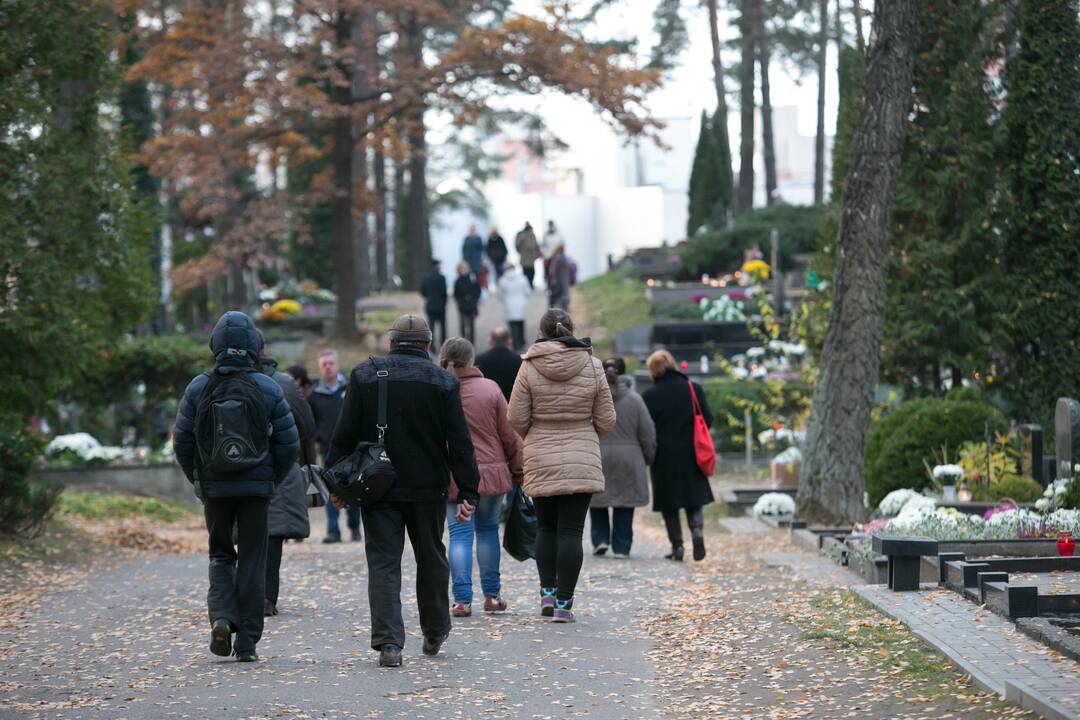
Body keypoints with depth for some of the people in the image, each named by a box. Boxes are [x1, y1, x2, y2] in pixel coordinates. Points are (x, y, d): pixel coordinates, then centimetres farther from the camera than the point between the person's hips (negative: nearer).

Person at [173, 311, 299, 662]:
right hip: (256, 488, -1)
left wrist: (198, 480, 13)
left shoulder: (199, 388, -4)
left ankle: (221, 617, -5)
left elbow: (182, 442, -1)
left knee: (221, 555, 18)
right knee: (252, 561, 7)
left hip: (214, 488, 1)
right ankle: (247, 642, 5)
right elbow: (289, 445, -3)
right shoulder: (268, 389, -5)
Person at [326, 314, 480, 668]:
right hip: (428, 488, 1)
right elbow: (460, 442, -4)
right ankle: (434, 633, 30)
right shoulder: (443, 381, -1)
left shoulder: (364, 375, 0)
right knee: (431, 559, 17)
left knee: (383, 562, -1)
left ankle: (388, 642, -14)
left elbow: (344, 434, -2)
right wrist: (468, 493, -3)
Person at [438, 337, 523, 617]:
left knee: (460, 533, 2)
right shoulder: (490, 389, -3)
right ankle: (492, 596, 16)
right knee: (488, 529, 13)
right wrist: (519, 470, 10)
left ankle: (462, 599, -5)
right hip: (491, 472, 1)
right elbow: (509, 434, 0)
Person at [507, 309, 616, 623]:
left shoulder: (530, 367, -6)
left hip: (541, 462, 0)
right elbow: (606, 420, 2)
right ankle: (563, 602, -2)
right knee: (571, 531, 1)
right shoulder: (592, 367, -2)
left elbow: (516, 418, -4)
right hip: (582, 462, 0)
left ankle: (548, 591, 9)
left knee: (546, 528, 16)